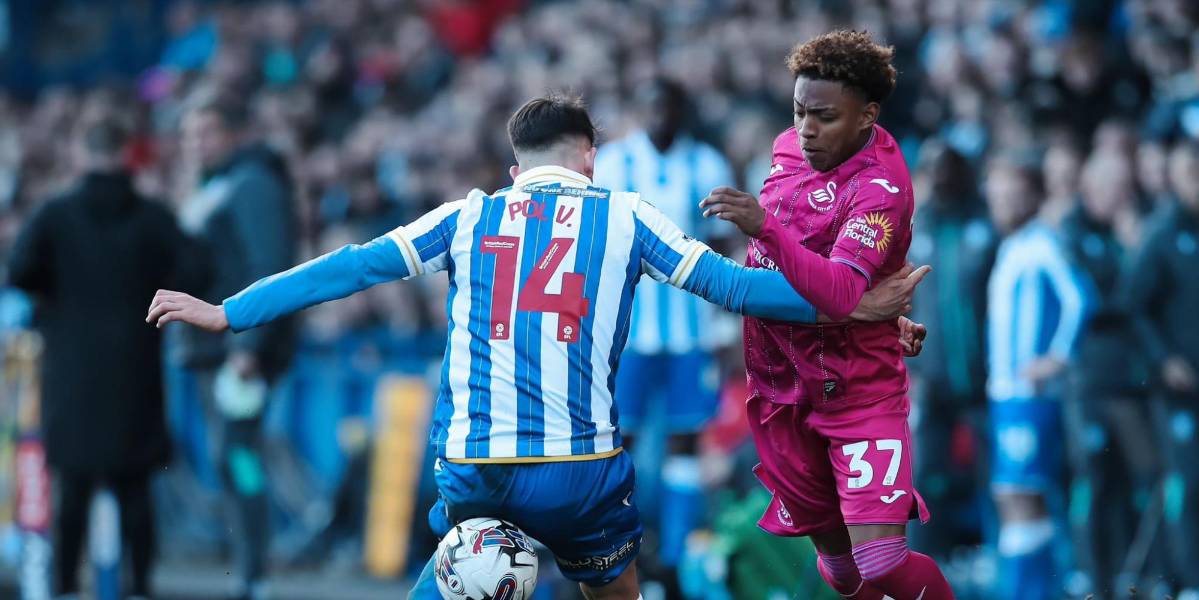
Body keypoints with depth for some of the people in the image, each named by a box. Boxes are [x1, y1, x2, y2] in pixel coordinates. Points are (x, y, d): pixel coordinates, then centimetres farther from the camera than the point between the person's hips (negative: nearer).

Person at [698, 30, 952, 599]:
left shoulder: (880, 187, -21)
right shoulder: (791, 148, 2)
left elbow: (840, 295, -36)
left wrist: (765, 228, -45)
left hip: (858, 390, -6)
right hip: (781, 383, 7)